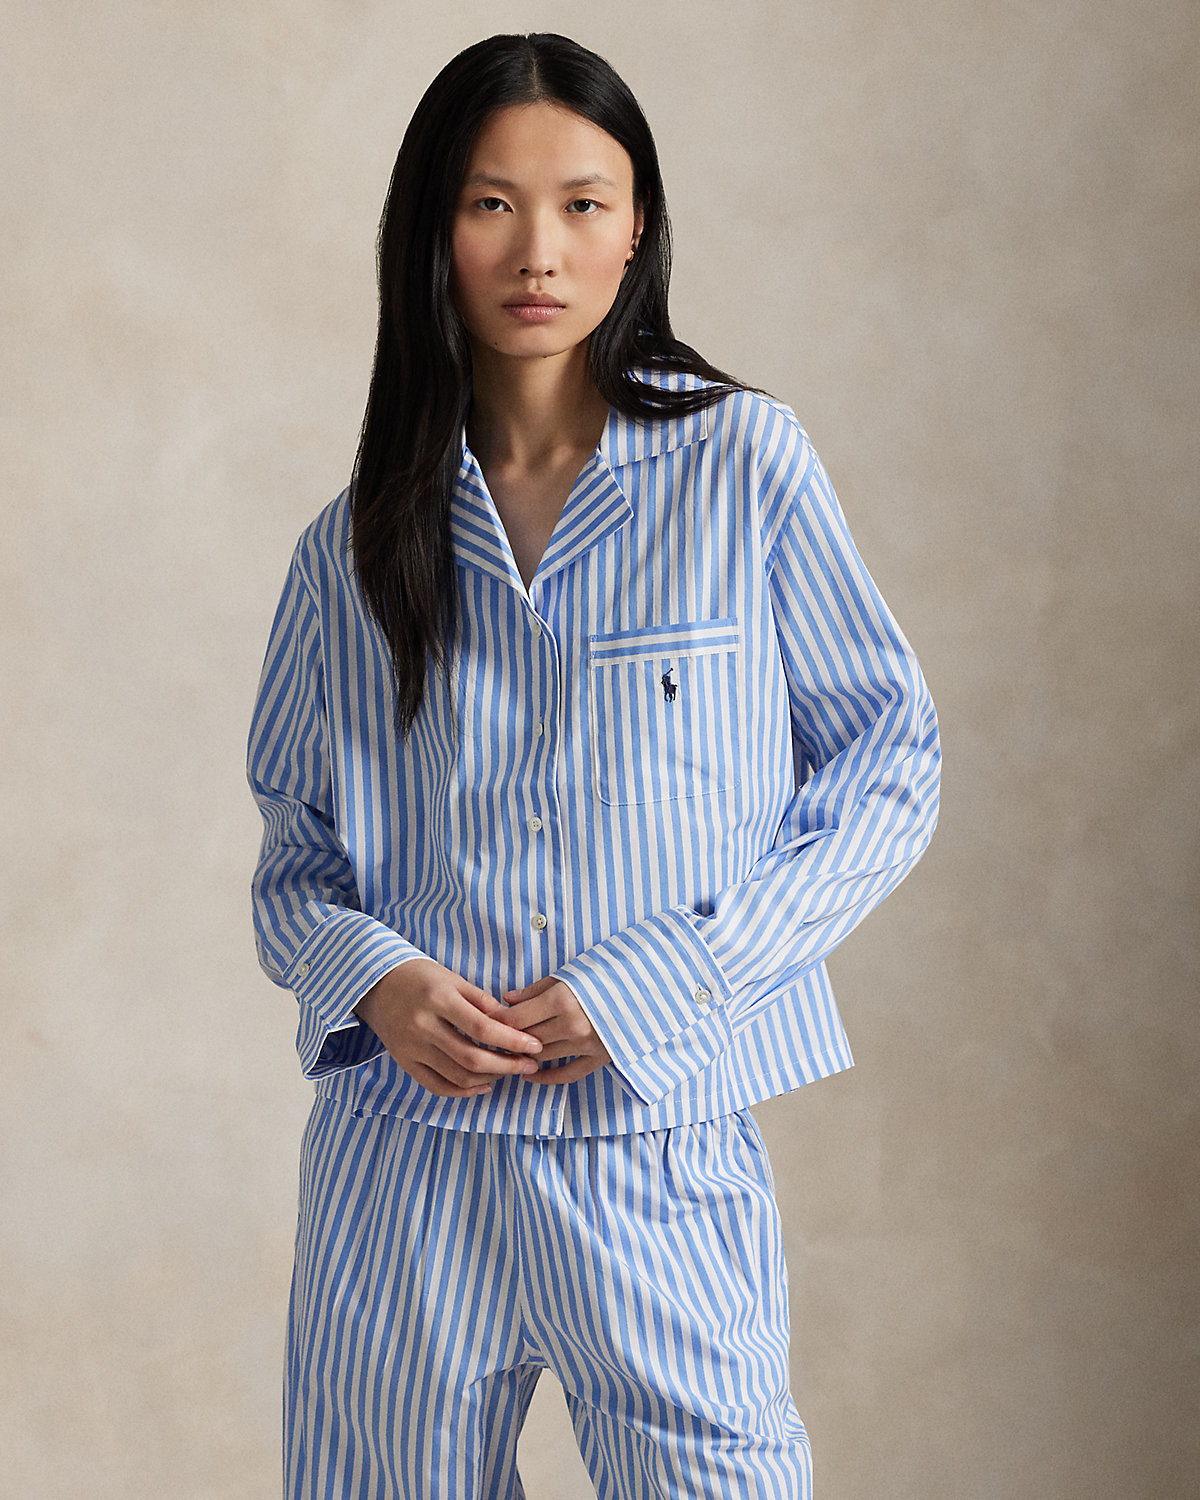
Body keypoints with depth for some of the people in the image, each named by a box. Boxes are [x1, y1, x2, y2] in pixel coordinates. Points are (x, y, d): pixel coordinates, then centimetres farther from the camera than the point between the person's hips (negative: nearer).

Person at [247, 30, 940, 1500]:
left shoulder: (746, 464, -2)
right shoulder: (354, 549, 6)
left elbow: (889, 769, 0)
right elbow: (294, 865, 12)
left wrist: (656, 985, -10)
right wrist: (374, 978, -11)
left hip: (663, 1167, -2)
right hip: (400, 1168, 2)